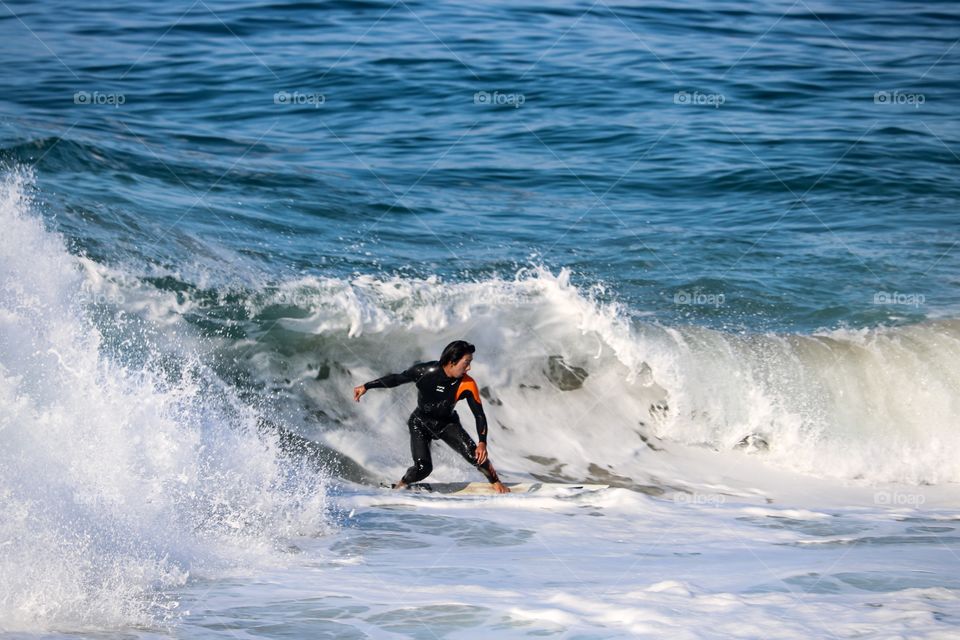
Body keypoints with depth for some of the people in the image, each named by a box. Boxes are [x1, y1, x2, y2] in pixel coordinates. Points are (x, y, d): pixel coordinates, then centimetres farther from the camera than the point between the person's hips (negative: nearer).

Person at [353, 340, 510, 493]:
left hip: (447, 423, 1)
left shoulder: (467, 385, -22)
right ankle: (400, 486, 10)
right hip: (421, 423, -1)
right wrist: (366, 387, -8)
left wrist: (482, 443, -27)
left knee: (475, 454, -21)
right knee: (423, 468, -20)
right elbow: (396, 379, -11)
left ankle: (496, 483, 2)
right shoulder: (426, 371, -26)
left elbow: (479, 416, -15)